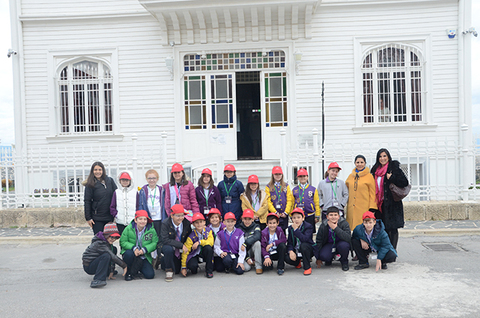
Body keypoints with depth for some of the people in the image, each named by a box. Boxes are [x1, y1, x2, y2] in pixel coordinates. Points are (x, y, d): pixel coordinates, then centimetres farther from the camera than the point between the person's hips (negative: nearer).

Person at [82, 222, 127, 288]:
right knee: (106, 256, -34)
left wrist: (111, 271, -4)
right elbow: (113, 257, -26)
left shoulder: (108, 242, 4)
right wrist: (124, 266, -20)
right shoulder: (99, 243, -24)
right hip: (88, 267, -9)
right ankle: (98, 280, -36)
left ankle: (107, 272, 15)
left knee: (114, 249, 8)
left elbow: (112, 257, 2)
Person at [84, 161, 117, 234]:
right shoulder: (90, 184, -4)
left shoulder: (110, 181, 5)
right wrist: (88, 218, -7)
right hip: (97, 218, -3)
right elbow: (87, 202, -4)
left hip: (109, 217, 3)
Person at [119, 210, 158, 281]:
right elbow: (123, 242, -7)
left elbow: (154, 243, -6)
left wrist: (144, 250, -23)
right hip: (131, 253, -1)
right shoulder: (128, 229, -7)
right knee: (129, 253, -38)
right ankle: (129, 272, -9)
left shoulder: (151, 230, -5)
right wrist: (134, 248, -23)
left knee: (150, 275, -16)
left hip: (144, 256, 1)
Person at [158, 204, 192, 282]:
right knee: (168, 249, -39)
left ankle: (164, 262, 39)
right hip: (167, 246, -4)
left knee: (177, 271, 7)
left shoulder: (187, 223, -13)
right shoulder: (165, 223, -23)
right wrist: (181, 245, -34)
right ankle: (168, 270, -14)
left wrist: (185, 247, -13)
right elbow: (165, 240, -30)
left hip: (180, 250, 4)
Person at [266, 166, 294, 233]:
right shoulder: (268, 187, 4)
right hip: (273, 215, -2)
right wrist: (275, 212, -11)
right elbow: (268, 201, -3)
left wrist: (286, 212, -6)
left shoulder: (286, 186, 10)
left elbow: (289, 200, 4)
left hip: (284, 215, 2)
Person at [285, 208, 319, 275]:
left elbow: (304, 239, -31)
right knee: (287, 259, -25)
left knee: (303, 245, -38)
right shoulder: (290, 228, 2)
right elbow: (289, 242, -2)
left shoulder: (308, 226, -14)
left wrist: (296, 229, -30)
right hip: (296, 251, 4)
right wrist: (290, 251, -22)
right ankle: (297, 262, 14)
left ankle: (307, 267, -18)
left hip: (308, 250, -4)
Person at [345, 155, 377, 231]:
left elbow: (372, 194, 0)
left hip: (364, 208, -4)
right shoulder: (351, 176, 13)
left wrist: (372, 208, -6)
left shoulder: (369, 176, 1)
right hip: (351, 209, 4)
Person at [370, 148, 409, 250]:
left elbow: (405, 182, -9)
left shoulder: (394, 168, -4)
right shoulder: (376, 170, 14)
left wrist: (391, 178, -15)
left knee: (392, 228, -3)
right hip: (380, 203, 6)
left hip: (392, 203, -6)